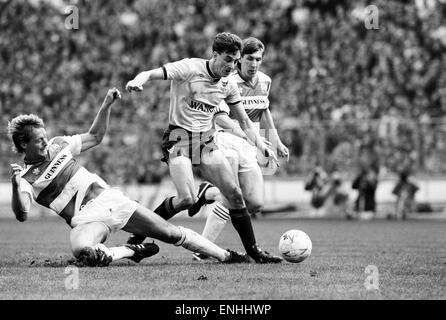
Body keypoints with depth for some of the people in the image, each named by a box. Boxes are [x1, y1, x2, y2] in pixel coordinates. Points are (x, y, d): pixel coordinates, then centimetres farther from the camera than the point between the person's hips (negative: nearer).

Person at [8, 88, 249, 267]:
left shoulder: (58, 145, 11)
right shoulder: (24, 178, -5)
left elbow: (95, 136, 23)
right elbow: (21, 214, -20)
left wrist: (107, 105, 10)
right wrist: (16, 185, -37)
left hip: (109, 198, 5)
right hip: (86, 219, -5)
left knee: (173, 234, 4)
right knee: (82, 251, -40)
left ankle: (225, 256, 16)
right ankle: (129, 252, -13)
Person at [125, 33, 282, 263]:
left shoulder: (228, 83, 6)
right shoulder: (189, 68, -13)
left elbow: (244, 121, 15)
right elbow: (150, 74, -19)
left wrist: (262, 146, 3)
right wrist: (137, 81, -42)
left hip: (206, 140, 6)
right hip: (179, 137, -6)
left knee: (234, 193, -4)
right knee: (186, 199, -21)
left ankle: (253, 250, 6)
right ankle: (139, 235, -3)